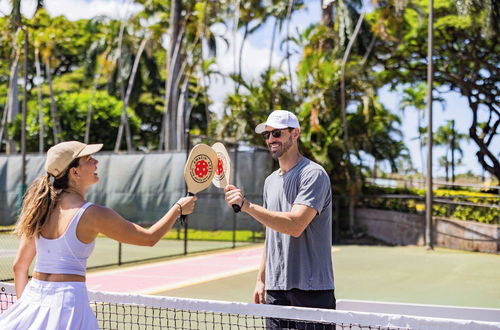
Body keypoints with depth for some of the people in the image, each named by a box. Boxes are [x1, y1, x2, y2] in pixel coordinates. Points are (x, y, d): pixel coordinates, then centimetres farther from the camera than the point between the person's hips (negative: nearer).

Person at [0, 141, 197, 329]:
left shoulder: (41, 207, 6)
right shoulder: (93, 214, -11)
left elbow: (20, 265, 12)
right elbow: (149, 238, -1)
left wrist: (23, 303, 24)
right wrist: (179, 208, 12)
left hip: (33, 296, 6)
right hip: (68, 301, -6)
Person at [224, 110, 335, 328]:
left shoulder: (313, 174, -10)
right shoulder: (270, 181, 15)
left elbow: (295, 225, -23)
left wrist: (246, 205, -27)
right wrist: (261, 279, 15)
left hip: (311, 288, -7)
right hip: (275, 289, 7)